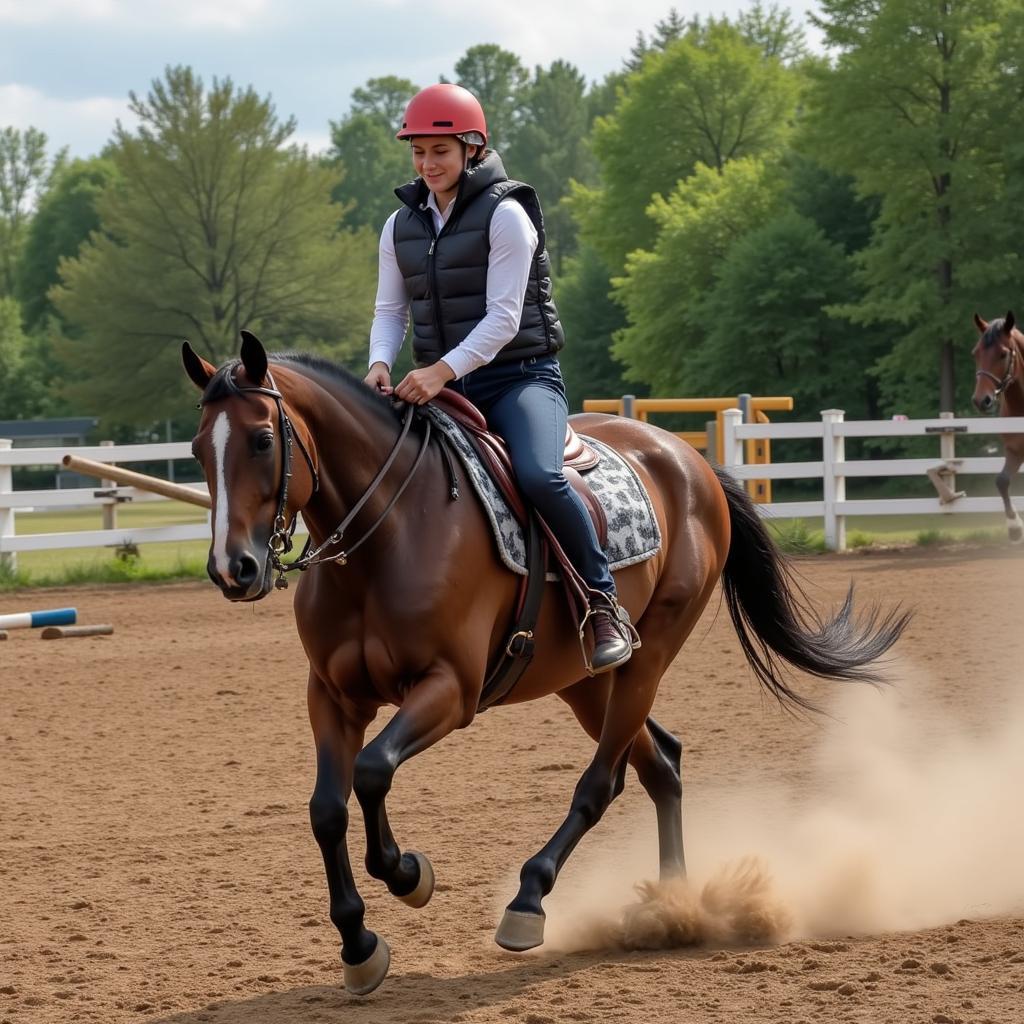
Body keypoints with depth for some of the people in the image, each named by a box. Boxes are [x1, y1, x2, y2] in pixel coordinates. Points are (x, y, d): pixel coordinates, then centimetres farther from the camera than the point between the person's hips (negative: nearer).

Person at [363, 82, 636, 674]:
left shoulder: (505, 215, -10)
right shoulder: (402, 226, 9)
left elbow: (502, 318, -17)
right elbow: (391, 310, 11)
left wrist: (443, 369, -29)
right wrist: (381, 364, -11)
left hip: (520, 376, -6)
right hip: (440, 385, 6)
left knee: (537, 474, -33)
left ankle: (605, 605, -20)